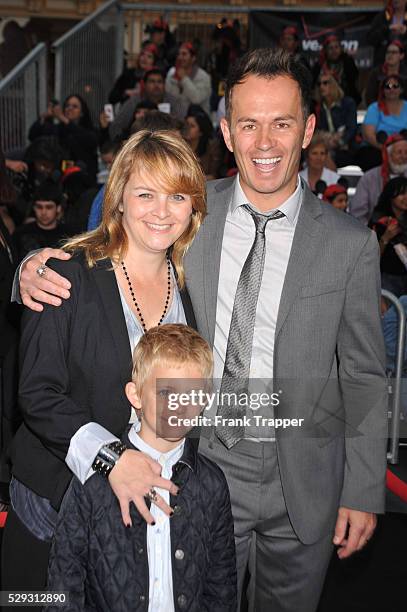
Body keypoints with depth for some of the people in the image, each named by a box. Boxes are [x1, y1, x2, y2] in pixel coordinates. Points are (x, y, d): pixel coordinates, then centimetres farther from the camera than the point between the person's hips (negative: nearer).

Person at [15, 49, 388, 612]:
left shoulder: (351, 244, -8)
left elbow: (364, 377, -3)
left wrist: (363, 493, -2)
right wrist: (37, 267, -18)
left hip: (304, 482, 0)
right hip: (206, 466, 0)